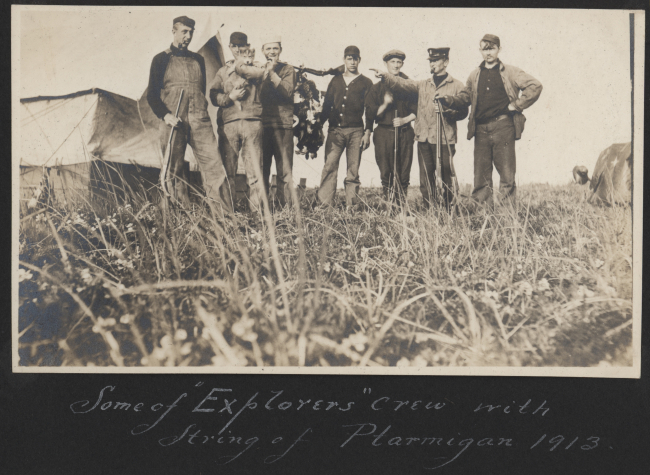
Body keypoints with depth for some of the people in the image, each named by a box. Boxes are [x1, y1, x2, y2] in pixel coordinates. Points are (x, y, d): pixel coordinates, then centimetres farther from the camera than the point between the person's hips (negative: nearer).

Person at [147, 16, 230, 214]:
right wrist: (165, 115, -9)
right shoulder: (161, 59, 11)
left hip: (199, 121, 2)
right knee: (174, 171, -4)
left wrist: (203, 111, 14)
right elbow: (152, 95, 7)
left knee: (214, 164, -11)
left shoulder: (198, 60, 21)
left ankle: (225, 215, -12)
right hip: (173, 122, -2)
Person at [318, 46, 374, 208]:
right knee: (329, 167, -8)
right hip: (335, 130, 2)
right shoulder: (335, 81, 16)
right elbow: (327, 105, 17)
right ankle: (324, 204, -9)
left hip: (355, 131, -2)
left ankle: (351, 206, 1)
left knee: (353, 171, -1)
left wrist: (367, 133, -4)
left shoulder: (366, 83, 9)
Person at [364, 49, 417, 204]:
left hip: (405, 134, 0)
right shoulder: (377, 87, 10)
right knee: (386, 173, -2)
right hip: (384, 134, 0)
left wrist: (404, 120, -6)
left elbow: (417, 111, 10)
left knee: (403, 175, -2)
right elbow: (370, 114, 4)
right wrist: (384, 105, -10)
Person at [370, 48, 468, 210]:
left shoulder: (456, 85, 7)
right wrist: (385, 76, -10)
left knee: (446, 177, -2)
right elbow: (403, 84, 4)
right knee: (425, 179, 5)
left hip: (445, 139, -4)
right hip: (424, 138, 4)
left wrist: (448, 110, -15)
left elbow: (463, 112, 3)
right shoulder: (423, 85, 17)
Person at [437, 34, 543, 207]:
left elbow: (535, 86, -1)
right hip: (481, 129, 4)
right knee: (481, 172, 3)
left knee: (506, 171, -4)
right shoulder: (475, 75, 17)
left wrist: (516, 105, -5)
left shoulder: (509, 72, 4)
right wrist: (449, 99, -1)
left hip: (503, 126, -4)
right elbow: (465, 96, 19)